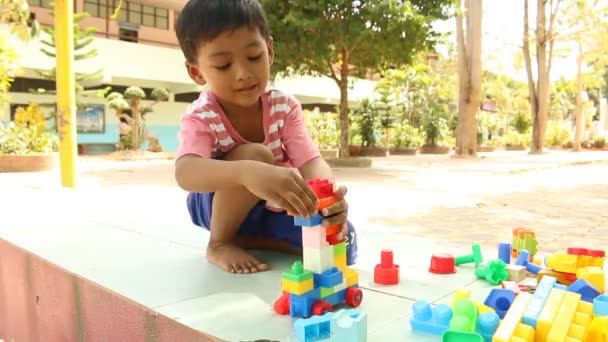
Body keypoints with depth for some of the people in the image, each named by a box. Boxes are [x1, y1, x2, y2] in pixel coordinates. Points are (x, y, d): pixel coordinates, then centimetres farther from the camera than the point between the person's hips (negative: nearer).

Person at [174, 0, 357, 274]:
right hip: (220, 207, -4)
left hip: (272, 209, 4)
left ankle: (246, 240, -5)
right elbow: (185, 172, -46)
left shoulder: (284, 107, -15)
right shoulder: (200, 118, -25)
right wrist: (248, 172, -67)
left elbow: (311, 161, -25)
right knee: (255, 155, -35)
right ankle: (219, 244, -14)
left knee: (342, 242, -18)